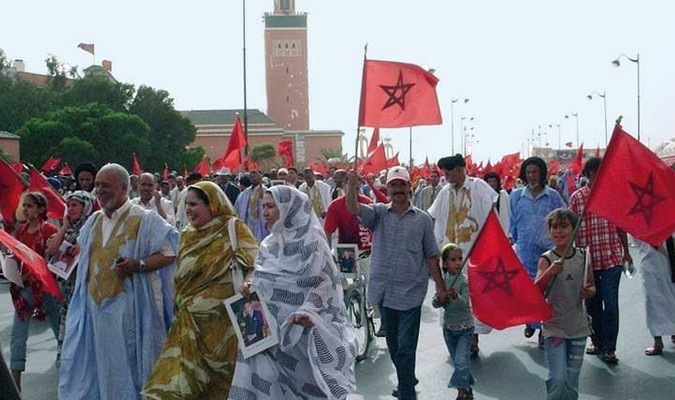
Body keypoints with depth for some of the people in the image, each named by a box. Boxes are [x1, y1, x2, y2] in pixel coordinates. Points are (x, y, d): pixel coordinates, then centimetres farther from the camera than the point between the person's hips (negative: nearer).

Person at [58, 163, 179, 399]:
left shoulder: (144, 219, -9)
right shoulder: (93, 221, 11)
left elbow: (169, 253, -9)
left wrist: (139, 265, -23)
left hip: (129, 307, -6)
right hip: (95, 305, 6)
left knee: (128, 363, 3)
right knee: (98, 364, 12)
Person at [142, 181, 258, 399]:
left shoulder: (233, 229, -8)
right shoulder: (188, 235, 13)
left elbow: (256, 263, -16)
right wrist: (179, 310, 18)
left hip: (219, 318, -6)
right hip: (190, 321, 6)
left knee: (217, 381, 5)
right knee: (177, 381, 4)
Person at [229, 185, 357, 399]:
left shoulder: (311, 242, -7)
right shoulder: (268, 245, 12)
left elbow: (325, 282, -11)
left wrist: (308, 311, -25)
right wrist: (251, 286, -2)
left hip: (301, 331, -5)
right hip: (269, 330, 6)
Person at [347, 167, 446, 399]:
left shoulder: (422, 219, 2)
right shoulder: (378, 213, 3)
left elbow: (431, 256, 6)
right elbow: (352, 208, -16)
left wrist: (440, 287, 5)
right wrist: (352, 186, -35)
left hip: (411, 293, -2)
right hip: (384, 291, 3)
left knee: (406, 349, -2)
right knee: (393, 346, 18)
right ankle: (407, 381, 38)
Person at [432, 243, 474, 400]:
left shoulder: (463, 281, -14)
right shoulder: (442, 281, -2)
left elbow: (465, 303, -23)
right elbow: (434, 303, 1)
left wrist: (455, 296, -41)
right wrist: (438, 300, -21)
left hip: (465, 328, -4)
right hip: (449, 327, 4)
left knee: (461, 362, -14)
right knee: (458, 362, 15)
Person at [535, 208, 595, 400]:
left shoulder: (582, 256, 1)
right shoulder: (547, 260, -9)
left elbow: (591, 285, 15)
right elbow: (536, 290, -22)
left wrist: (590, 291, -8)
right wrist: (550, 272, -39)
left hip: (578, 327, 4)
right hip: (554, 327, -4)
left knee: (572, 382, 11)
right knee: (558, 378, -14)